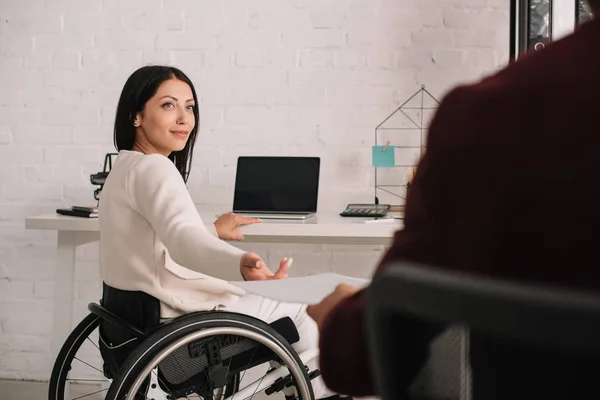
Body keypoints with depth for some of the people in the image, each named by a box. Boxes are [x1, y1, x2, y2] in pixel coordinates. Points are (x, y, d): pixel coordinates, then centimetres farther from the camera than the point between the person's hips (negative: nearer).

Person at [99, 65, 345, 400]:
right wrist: (243, 264, -57)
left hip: (145, 314, 10)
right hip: (170, 324, -10)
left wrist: (214, 232, 35)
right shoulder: (154, 169, -22)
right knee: (302, 305, 8)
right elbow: (183, 238, -40)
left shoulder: (125, 168, 10)